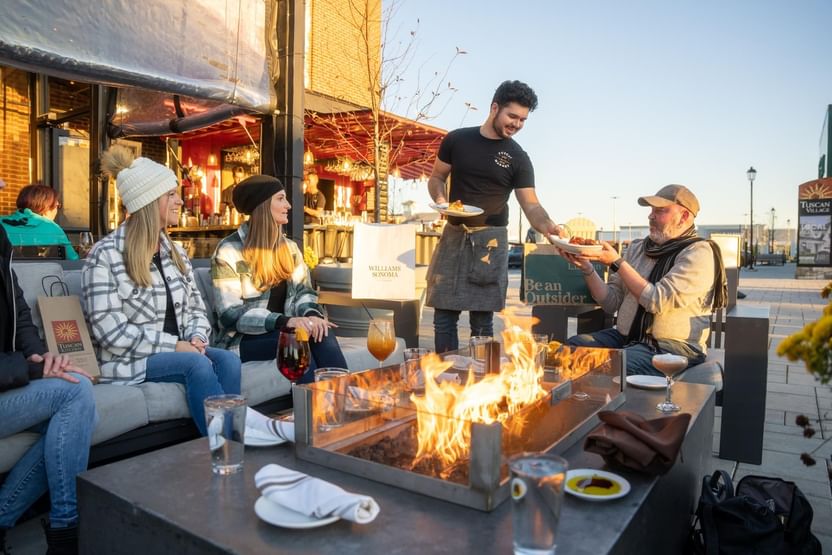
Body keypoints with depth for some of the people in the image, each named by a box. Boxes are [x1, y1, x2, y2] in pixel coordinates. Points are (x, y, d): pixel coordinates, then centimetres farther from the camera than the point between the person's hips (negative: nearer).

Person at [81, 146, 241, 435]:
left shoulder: (175, 251, 13)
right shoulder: (105, 255, -8)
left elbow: (197, 308, 13)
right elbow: (110, 330, -15)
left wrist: (196, 338, -9)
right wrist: (173, 345, -19)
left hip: (177, 350, 6)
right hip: (127, 359, -5)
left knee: (228, 360, -24)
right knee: (197, 364, -31)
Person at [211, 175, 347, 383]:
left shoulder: (289, 247, 12)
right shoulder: (229, 251, -8)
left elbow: (303, 291, 8)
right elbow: (231, 314, -15)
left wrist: (312, 314, -18)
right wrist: (284, 321, -28)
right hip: (244, 340, -5)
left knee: (321, 332, -27)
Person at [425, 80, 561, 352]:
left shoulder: (518, 158, 1)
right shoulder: (457, 140, 4)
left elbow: (531, 206, -4)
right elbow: (436, 178, 12)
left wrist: (549, 227, -25)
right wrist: (440, 200, -11)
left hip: (490, 239, -1)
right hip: (454, 234, 1)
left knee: (482, 319, 0)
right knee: (443, 314, 2)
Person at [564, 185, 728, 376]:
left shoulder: (699, 253, -6)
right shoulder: (638, 247, 12)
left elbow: (658, 301, -19)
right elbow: (611, 303, 7)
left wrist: (617, 263, -16)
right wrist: (587, 268, -7)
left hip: (672, 345, -6)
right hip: (625, 337, 6)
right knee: (571, 346, -18)